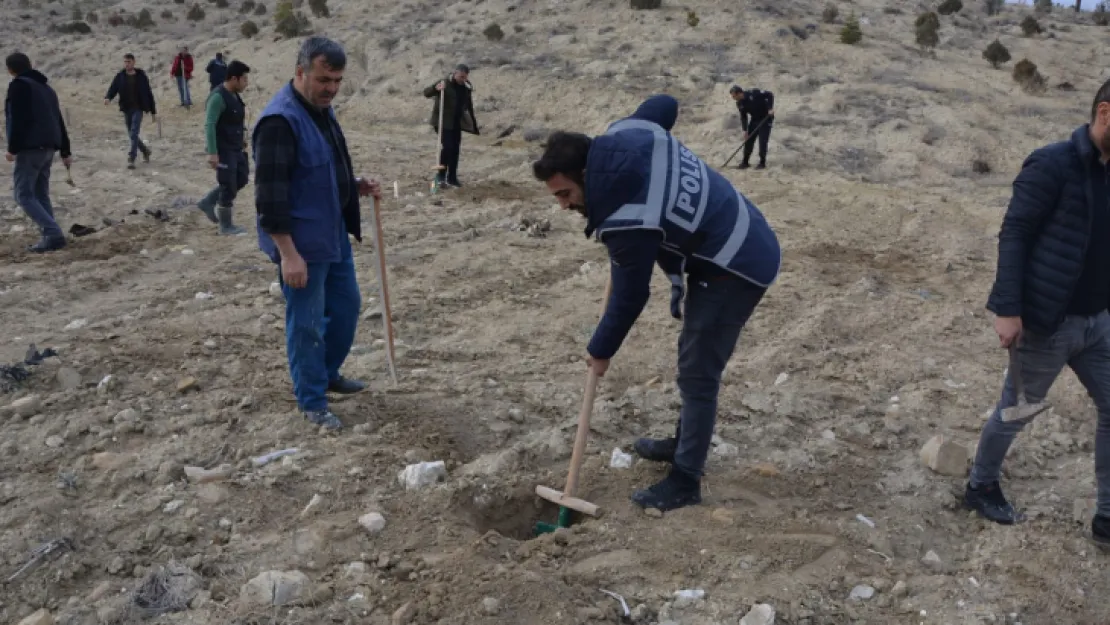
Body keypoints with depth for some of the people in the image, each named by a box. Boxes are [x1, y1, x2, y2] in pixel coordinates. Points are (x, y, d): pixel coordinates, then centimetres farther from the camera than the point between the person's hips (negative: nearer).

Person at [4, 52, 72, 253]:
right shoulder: (45, 87, 22)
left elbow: (17, 120, -16)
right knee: (41, 194, 13)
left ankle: (53, 234, -20)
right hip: (48, 147, 9)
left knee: (24, 195, -7)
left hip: (30, 147, -9)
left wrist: (13, 148, -14)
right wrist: (65, 151, 25)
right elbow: (58, 121, 23)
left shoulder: (18, 85, -5)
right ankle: (50, 237, 6)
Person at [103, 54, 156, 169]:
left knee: (134, 134, -15)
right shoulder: (120, 76, 4)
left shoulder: (141, 76, -1)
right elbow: (113, 88, -4)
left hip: (138, 109, -4)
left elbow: (149, 93, 4)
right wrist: (108, 98, -28)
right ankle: (145, 150, 36)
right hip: (126, 109, 4)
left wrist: (153, 111, 6)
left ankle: (131, 159, -15)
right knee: (132, 134, 12)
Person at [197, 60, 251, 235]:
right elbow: (209, 125, -24)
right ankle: (226, 226, 12)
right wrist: (212, 153, -28)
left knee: (241, 178, 16)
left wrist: (242, 144, 22)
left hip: (235, 148, 9)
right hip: (223, 150, -9)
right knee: (228, 187, -1)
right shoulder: (218, 97, -19)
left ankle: (208, 202, 26)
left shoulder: (234, 96, 9)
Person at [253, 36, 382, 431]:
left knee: (347, 305, 20)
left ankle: (328, 374, 40)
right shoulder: (279, 121, -22)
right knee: (306, 322, 2)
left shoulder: (321, 108, 8)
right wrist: (288, 253, -25)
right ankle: (312, 403, 18)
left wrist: (355, 187, 3)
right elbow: (270, 195, -24)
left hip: (334, 234, 10)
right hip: (301, 242, -10)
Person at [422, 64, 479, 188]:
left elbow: (469, 106, 15)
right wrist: (436, 88, -37)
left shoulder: (466, 87, 7)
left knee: (455, 148, 6)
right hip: (443, 121, -6)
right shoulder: (445, 84, -10)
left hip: (457, 122, 6)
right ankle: (441, 174, -4)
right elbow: (426, 93, -16)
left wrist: (474, 123, 11)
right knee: (448, 145, -17)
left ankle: (452, 177, 14)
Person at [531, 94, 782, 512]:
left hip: (735, 267, -11)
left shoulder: (627, 224, -31)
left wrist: (600, 351, -1)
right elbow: (664, 104, 11)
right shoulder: (623, 136, -10)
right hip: (742, 243, 11)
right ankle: (686, 442, 37)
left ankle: (685, 481, 6)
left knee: (697, 374, -5)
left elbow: (630, 298, -18)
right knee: (694, 358, 21)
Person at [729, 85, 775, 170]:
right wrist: (745, 130, -7)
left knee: (762, 141, -9)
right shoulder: (740, 104, -7)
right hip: (754, 119, 6)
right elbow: (743, 117, 1)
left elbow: (770, 95, -20)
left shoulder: (753, 93, -27)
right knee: (748, 140, 3)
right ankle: (745, 162, 12)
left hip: (766, 118, -6)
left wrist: (770, 108, -25)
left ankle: (762, 163, 0)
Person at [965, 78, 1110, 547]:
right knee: (1016, 411, 10)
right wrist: (1008, 308, -21)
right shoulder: (1053, 165, -15)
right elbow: (1014, 234, -16)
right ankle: (981, 487, 34)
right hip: (1047, 322, -7)